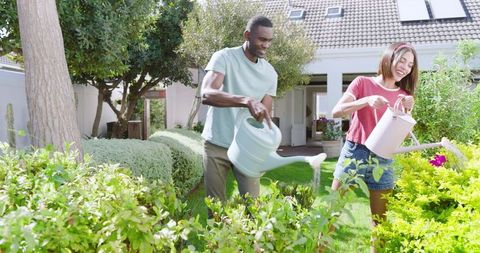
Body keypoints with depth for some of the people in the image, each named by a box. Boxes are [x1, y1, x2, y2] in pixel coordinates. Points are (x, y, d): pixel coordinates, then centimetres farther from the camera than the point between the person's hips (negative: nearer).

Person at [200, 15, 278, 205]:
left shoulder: (270, 73, 4)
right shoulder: (224, 57, -10)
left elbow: (266, 114, 4)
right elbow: (206, 94, -26)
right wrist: (247, 101, -41)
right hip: (216, 145, -3)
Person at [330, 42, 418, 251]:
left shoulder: (405, 96, 11)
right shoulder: (363, 83, 0)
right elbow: (336, 111, -11)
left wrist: (407, 110, -12)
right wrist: (367, 100, -23)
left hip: (382, 160, 3)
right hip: (354, 153, -3)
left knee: (380, 221, 8)